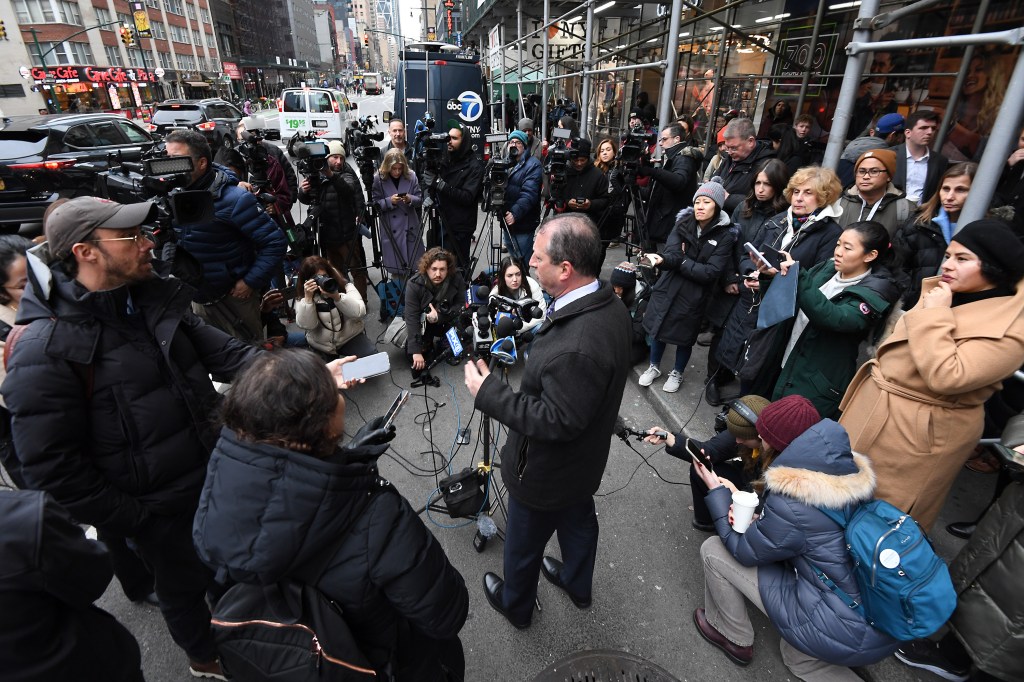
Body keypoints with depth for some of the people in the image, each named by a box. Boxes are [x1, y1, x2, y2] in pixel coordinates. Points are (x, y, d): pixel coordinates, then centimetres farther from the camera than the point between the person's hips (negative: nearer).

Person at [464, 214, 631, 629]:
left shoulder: (575, 348, -41)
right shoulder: (611, 307, -11)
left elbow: (558, 422, -32)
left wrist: (489, 392, -27)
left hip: (546, 473, -8)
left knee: (523, 543, 21)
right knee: (579, 521, 32)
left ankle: (515, 606, 51)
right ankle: (578, 585, 61)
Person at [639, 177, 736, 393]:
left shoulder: (725, 236, -13)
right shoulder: (683, 223, -3)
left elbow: (711, 272, -20)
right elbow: (671, 253, -16)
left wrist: (679, 262, -20)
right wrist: (665, 260, -38)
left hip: (693, 296, -3)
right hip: (667, 288, 3)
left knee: (684, 337, 13)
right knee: (658, 328, 15)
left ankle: (677, 373, 38)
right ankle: (654, 367, 39)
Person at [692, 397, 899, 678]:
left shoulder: (791, 503, -29)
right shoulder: (845, 469, -6)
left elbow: (745, 551, -9)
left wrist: (717, 492, -3)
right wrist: (755, 520, -4)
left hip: (844, 632, -8)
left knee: (714, 550, 0)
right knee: (797, 658, 35)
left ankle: (733, 638, 22)